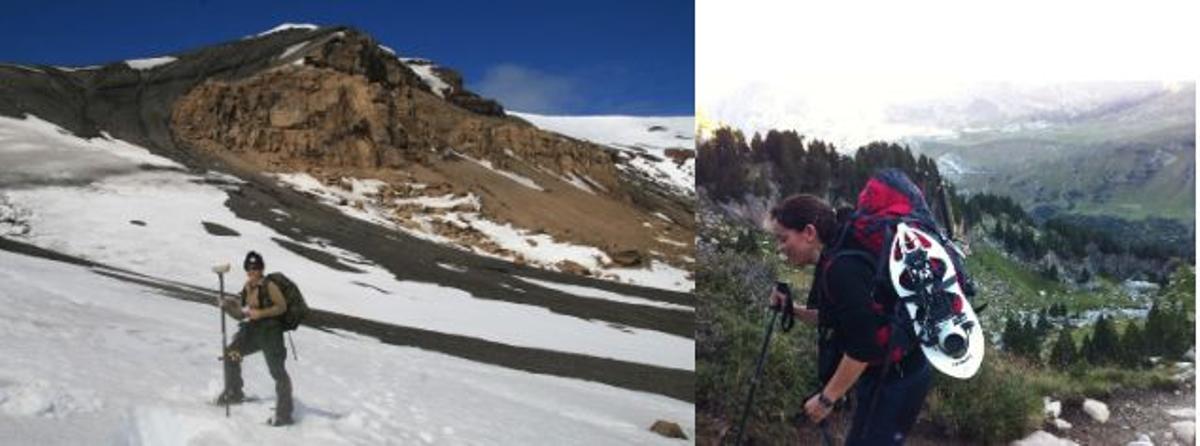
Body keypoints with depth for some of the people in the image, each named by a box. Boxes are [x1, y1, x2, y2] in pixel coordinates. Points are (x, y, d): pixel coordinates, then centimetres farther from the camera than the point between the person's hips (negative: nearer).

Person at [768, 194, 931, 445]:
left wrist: (827, 398, -19)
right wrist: (794, 310, 3)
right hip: (885, 374, 10)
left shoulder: (842, 269, -24)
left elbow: (863, 346, -26)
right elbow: (836, 319, 18)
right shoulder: (834, 262, 6)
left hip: (896, 377, -10)